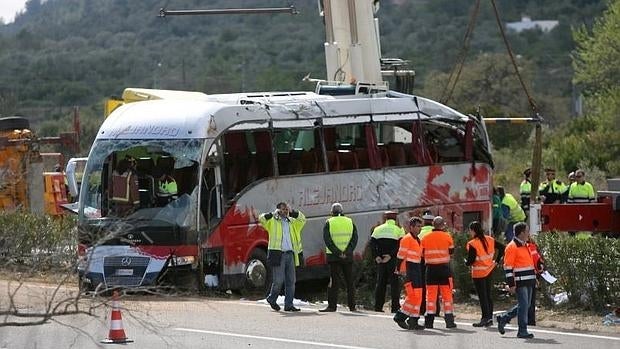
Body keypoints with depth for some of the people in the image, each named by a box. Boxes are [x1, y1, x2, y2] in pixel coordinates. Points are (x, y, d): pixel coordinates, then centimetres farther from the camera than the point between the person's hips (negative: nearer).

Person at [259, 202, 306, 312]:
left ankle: (288, 305, 7)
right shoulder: (272, 221, 3)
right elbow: (262, 219, -11)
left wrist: (292, 212, 3)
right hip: (277, 254, -5)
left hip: (290, 254, 5)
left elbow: (302, 219, 12)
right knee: (278, 280, -6)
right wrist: (274, 214, -10)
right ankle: (272, 299, 18)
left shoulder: (291, 222, 18)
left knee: (291, 281, 3)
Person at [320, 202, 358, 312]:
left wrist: (337, 252, -13)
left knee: (333, 281, -1)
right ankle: (352, 305, 9)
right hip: (348, 257, 2)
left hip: (333, 256, -2)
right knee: (349, 282, 9)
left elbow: (327, 240, -10)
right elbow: (354, 239, -1)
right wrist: (346, 252, -10)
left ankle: (332, 305, -5)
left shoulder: (329, 223, 0)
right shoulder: (350, 222, 8)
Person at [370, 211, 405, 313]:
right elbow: (399, 245, -14)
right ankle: (395, 306, -5)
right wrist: (390, 255, -16)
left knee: (380, 282, 9)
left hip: (380, 260, 3)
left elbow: (372, 243, -1)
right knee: (394, 283, 0)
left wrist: (376, 256, -7)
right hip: (393, 261, -3)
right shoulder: (399, 229, 0)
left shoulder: (378, 229, 10)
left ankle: (378, 306, 7)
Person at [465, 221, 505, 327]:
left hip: (479, 273, -7)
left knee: (482, 296, -3)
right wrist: (497, 260, 11)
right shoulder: (489, 240, 2)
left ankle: (485, 318, -5)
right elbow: (502, 247, 8)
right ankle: (490, 317, 15)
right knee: (489, 295, 13)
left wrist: (466, 262, 5)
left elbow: (470, 261, -18)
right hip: (490, 271, 7)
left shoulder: (472, 244, -18)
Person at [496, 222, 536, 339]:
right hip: (519, 283, -9)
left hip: (528, 282, 9)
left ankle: (503, 318, 24)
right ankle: (522, 331, -1)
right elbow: (508, 267, -15)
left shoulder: (525, 246, 17)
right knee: (523, 305, -8)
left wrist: (534, 279, 25)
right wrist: (511, 284, -18)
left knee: (525, 305, 12)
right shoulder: (512, 247, -12)